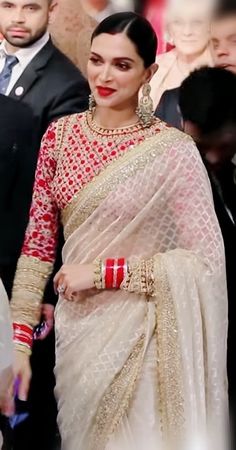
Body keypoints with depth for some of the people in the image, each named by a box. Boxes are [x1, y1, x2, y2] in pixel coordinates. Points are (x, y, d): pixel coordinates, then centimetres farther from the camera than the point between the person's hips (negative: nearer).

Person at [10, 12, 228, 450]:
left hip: (138, 333, -4)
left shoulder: (173, 150, -13)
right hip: (75, 327, 4)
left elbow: (207, 259, -15)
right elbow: (38, 240, 2)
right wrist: (18, 340, -5)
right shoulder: (60, 134, 0)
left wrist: (102, 272, -17)